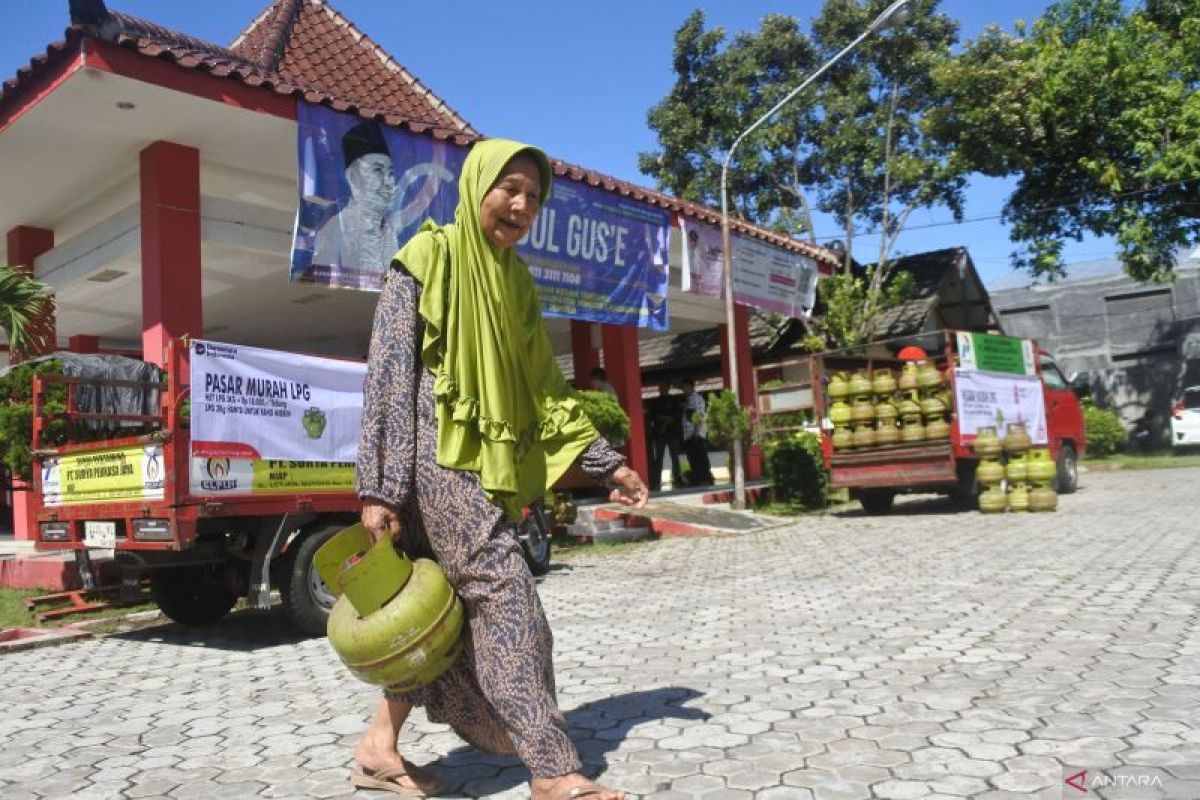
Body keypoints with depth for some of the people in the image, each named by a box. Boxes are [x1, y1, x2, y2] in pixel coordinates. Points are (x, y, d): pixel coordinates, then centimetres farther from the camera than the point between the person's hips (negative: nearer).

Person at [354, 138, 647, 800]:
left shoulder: (514, 280, 17)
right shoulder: (429, 258, -4)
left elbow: (542, 389, 18)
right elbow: (388, 374, -11)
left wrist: (605, 461, 14)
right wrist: (379, 487, -17)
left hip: (487, 466, 8)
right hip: (436, 455, -8)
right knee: (503, 590, -12)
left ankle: (380, 746, 21)